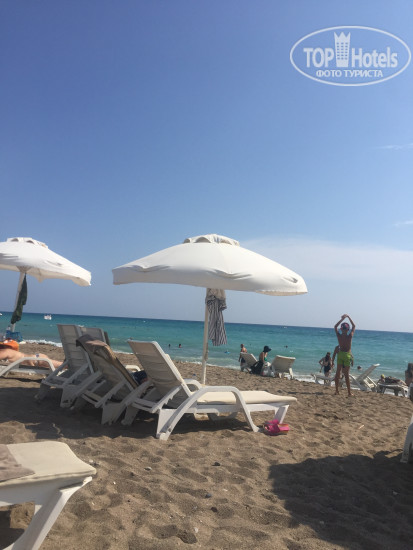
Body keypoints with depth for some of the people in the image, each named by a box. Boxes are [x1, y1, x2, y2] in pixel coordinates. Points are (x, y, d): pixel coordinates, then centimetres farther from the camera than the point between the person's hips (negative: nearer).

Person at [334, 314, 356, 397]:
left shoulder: (339, 335, -6)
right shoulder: (350, 336, -11)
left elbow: (335, 326, 11)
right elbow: (354, 326, 4)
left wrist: (342, 319, 9)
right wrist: (348, 317, 6)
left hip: (340, 354, 2)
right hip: (347, 355, -2)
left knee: (338, 373, 10)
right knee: (346, 374, 1)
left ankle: (337, 391, 14)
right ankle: (349, 392, 6)